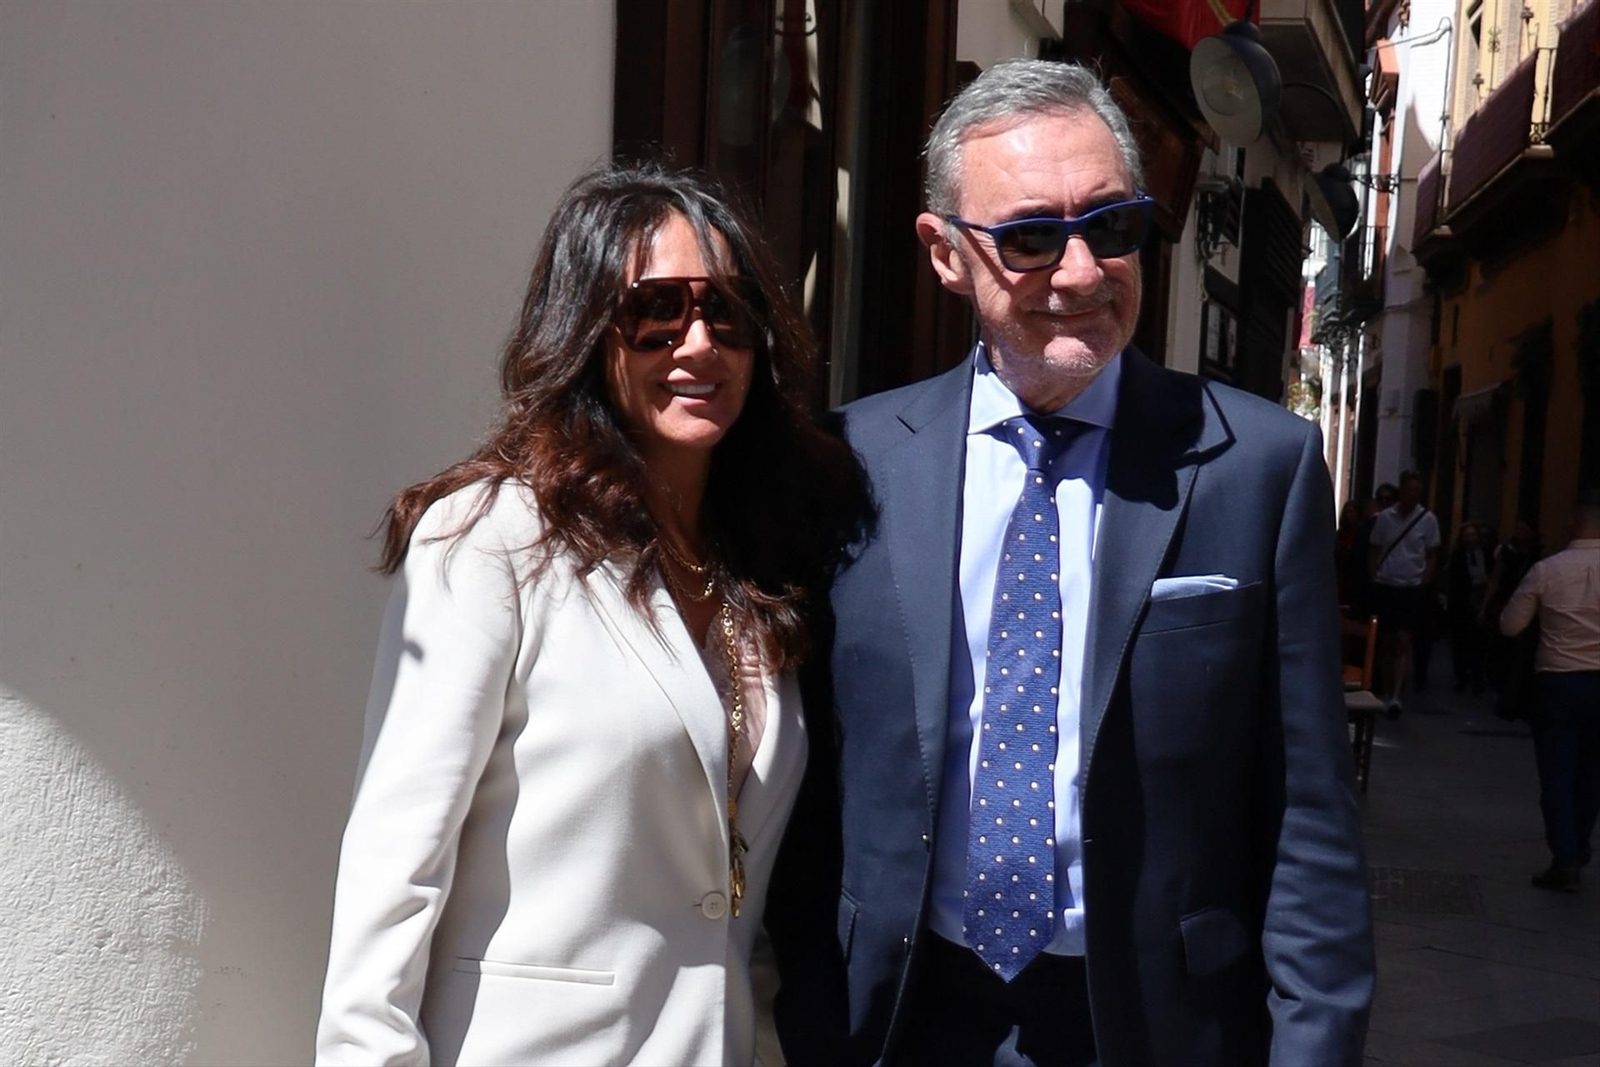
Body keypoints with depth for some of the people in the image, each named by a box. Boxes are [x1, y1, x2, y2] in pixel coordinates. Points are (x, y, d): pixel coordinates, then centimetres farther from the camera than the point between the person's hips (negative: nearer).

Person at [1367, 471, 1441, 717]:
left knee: (1403, 643, -10)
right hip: (1384, 587, 2)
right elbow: (1374, 551, 10)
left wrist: (1424, 584, -4)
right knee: (1385, 643, 9)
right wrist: (1373, 580, 1)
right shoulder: (1384, 517, 3)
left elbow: (1432, 556, 4)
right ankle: (1385, 694, 18)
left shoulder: (1427, 519, -2)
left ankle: (1397, 696, -14)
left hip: (1411, 589, -2)